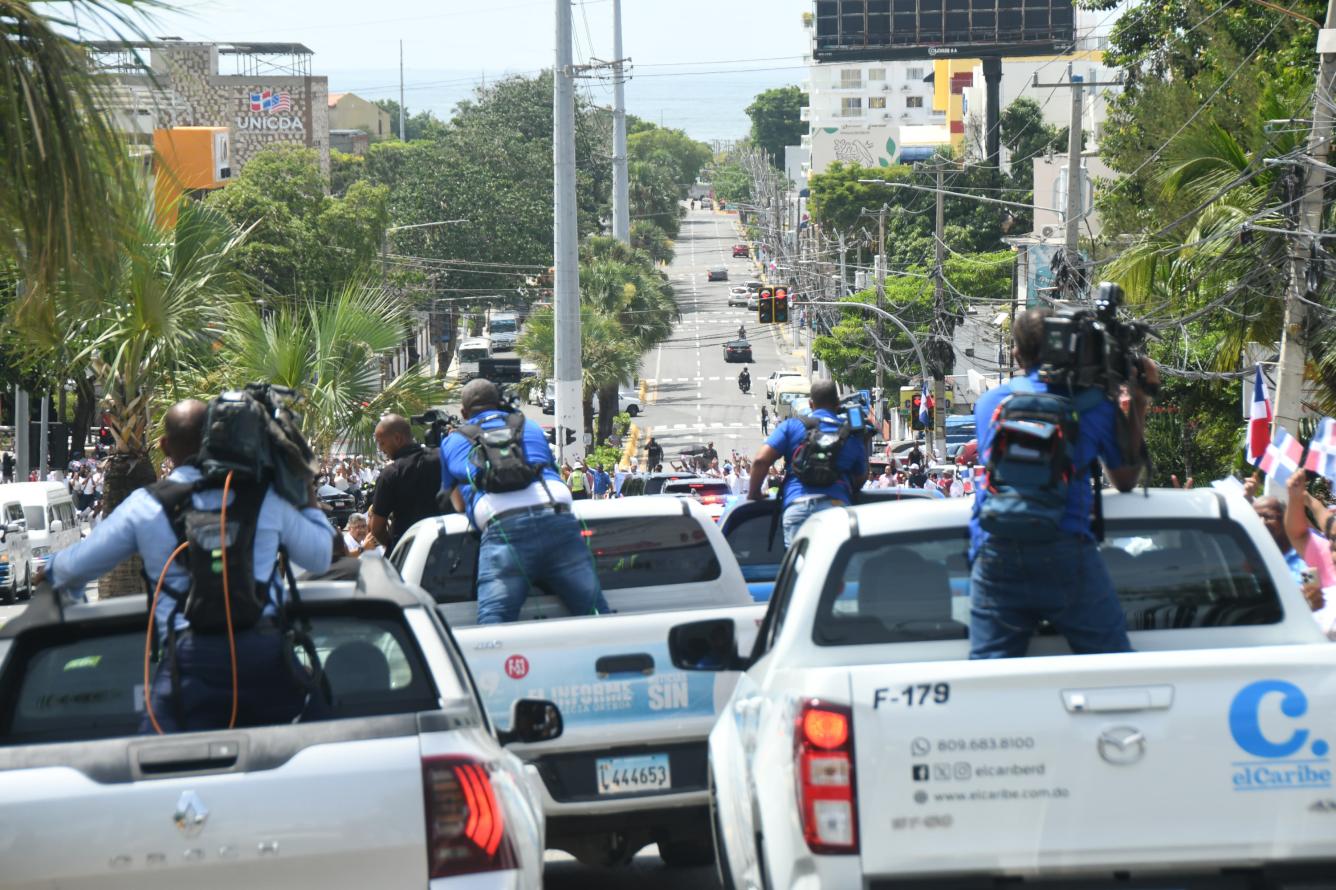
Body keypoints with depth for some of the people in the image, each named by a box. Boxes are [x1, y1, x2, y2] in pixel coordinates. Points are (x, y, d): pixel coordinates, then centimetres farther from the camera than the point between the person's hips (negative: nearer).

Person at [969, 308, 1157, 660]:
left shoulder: (989, 402, 16)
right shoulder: (1094, 404, 9)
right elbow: (1126, 481, 20)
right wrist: (1140, 404, 26)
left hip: (993, 554, 2)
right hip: (1066, 550, -2)